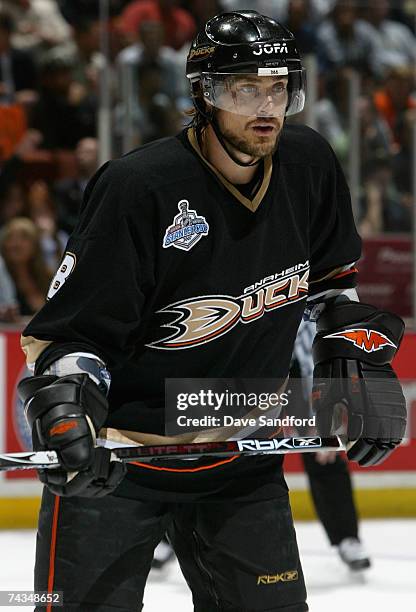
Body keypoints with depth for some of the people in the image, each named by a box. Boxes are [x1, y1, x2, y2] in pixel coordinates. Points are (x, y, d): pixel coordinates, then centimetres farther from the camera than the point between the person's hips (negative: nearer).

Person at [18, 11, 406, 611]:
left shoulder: (309, 165, -3)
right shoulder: (139, 186, -21)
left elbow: (337, 279, 15)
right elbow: (72, 330, -18)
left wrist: (362, 363, 5)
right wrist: (64, 416, -33)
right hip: (116, 454, -5)